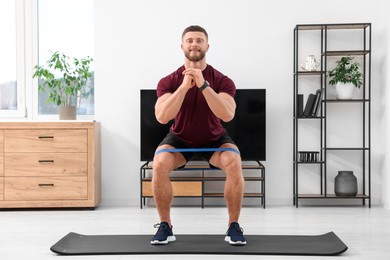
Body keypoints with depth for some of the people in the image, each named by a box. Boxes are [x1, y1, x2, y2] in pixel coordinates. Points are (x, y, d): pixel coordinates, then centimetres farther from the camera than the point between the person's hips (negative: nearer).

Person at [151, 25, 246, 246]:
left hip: (215, 139, 0)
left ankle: (234, 226, -13)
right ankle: (165, 227, -12)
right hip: (180, 139, 1)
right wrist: (184, 86, -37)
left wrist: (203, 85, -40)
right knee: (159, 165, -30)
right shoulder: (169, 81, -17)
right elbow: (162, 117, -31)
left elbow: (227, 115, -34)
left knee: (234, 164, -31)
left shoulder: (222, 81, -19)